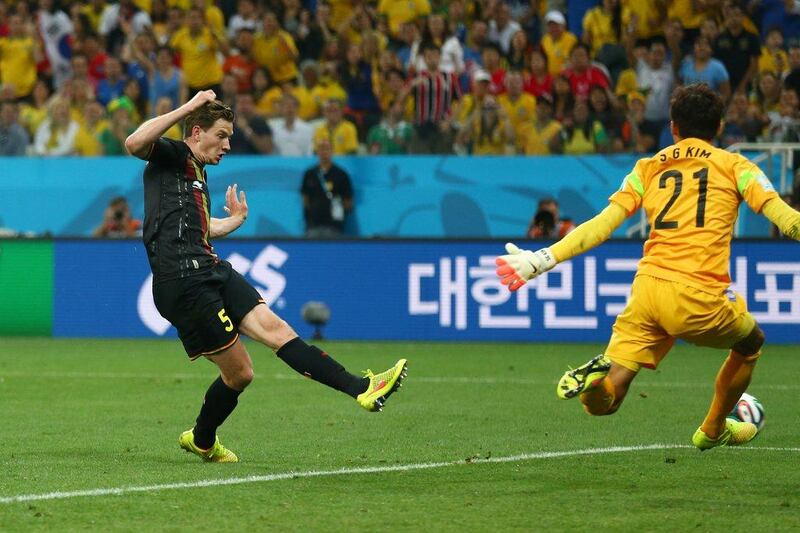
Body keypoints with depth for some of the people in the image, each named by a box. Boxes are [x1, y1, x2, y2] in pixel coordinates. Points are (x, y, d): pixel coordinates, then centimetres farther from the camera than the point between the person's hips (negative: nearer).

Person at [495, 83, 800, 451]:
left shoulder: (648, 168, 19)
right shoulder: (734, 166, 11)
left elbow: (600, 225, 9)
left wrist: (540, 261, 9)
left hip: (647, 286, 2)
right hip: (699, 296, -2)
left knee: (602, 401, 3)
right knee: (750, 344, 31)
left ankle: (600, 375, -30)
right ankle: (713, 430, 39)